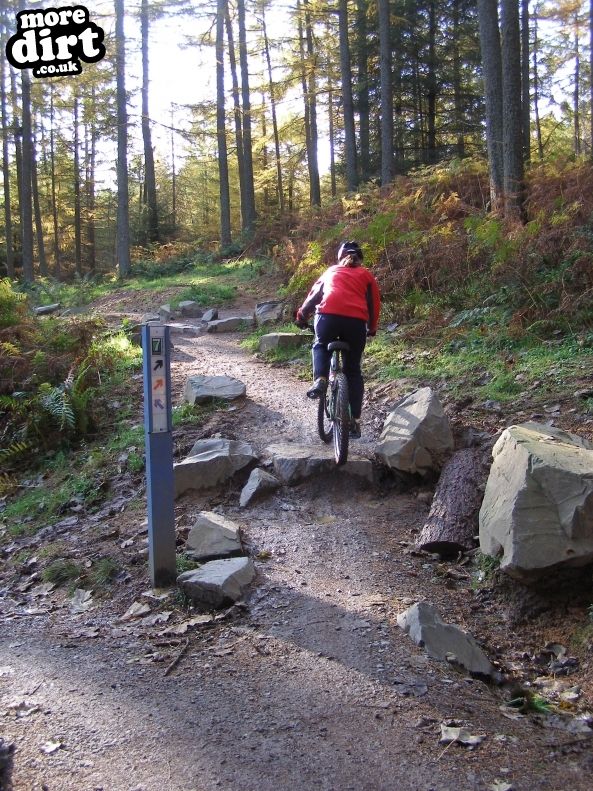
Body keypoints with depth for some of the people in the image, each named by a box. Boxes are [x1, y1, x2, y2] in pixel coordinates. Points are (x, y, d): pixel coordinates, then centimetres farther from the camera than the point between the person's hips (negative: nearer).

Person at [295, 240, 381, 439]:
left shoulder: (331, 271, 28)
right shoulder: (366, 275, 24)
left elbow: (314, 294, 32)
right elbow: (374, 304, 21)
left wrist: (301, 317, 45)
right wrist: (372, 329, 36)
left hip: (328, 315, 0)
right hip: (356, 320, 0)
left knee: (320, 345, 33)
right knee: (353, 370, 14)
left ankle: (320, 380, 5)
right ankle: (354, 421, 11)